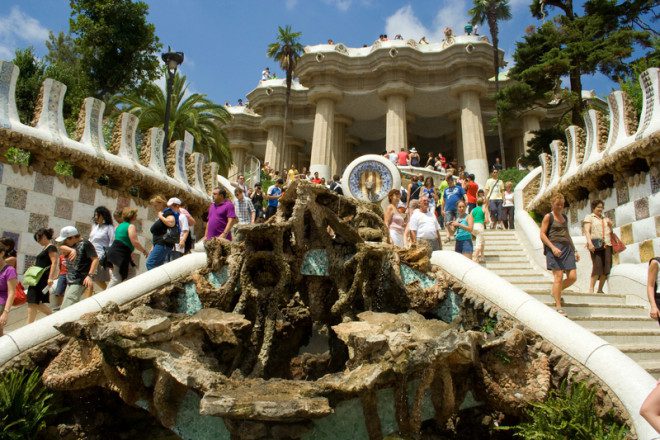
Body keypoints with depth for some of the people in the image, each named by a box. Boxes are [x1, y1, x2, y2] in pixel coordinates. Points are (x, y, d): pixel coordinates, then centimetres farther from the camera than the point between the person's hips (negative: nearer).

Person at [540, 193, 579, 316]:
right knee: (558, 277, -11)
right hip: (554, 248, -6)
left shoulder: (565, 218, 20)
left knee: (573, 277, -3)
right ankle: (558, 307, -6)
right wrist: (553, 247, -17)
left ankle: (556, 292, 24)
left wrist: (575, 250, 21)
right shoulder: (548, 217, 1)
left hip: (567, 248, 6)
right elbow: (542, 235, -6)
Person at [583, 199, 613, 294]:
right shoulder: (589, 217, 9)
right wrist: (589, 243, -18)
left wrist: (610, 225, 7)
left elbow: (610, 233, 28)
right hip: (596, 245, -5)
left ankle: (600, 289, 5)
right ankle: (591, 289, -16)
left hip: (606, 245, 5)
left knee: (606, 268, -2)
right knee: (597, 266, -16)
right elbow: (587, 231, -3)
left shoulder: (605, 219, 25)